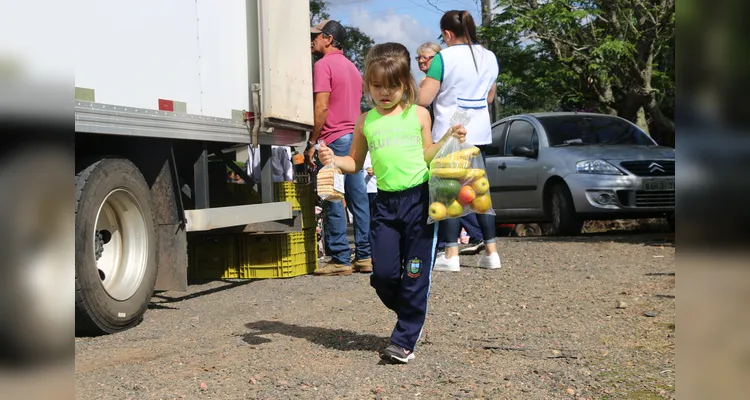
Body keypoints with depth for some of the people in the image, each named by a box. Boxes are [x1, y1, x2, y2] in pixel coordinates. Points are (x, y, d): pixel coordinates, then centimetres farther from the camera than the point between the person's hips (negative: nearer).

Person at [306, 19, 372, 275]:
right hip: (355, 138, 8)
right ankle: (365, 256, 8)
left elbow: (322, 107, -15)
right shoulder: (352, 67, 19)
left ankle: (340, 260, -3)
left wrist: (311, 143, -11)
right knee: (359, 199, 7)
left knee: (333, 203, -5)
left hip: (334, 140, -8)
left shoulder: (324, 65, -7)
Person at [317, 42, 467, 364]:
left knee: (415, 275, -2)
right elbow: (356, 163, 16)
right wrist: (334, 160, -3)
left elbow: (427, 156, 12)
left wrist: (448, 139, -4)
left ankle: (405, 340, 7)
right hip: (385, 203, 3)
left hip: (418, 199, -2)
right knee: (383, 274, -2)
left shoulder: (418, 115, 5)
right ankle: (412, 317, 26)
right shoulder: (366, 122, 10)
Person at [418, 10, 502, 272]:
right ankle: (491, 252, 11)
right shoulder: (489, 57, 8)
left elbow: (423, 99, -11)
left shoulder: (444, 57, -11)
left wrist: (424, 83, 7)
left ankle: (451, 255, -3)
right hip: (479, 133, 6)